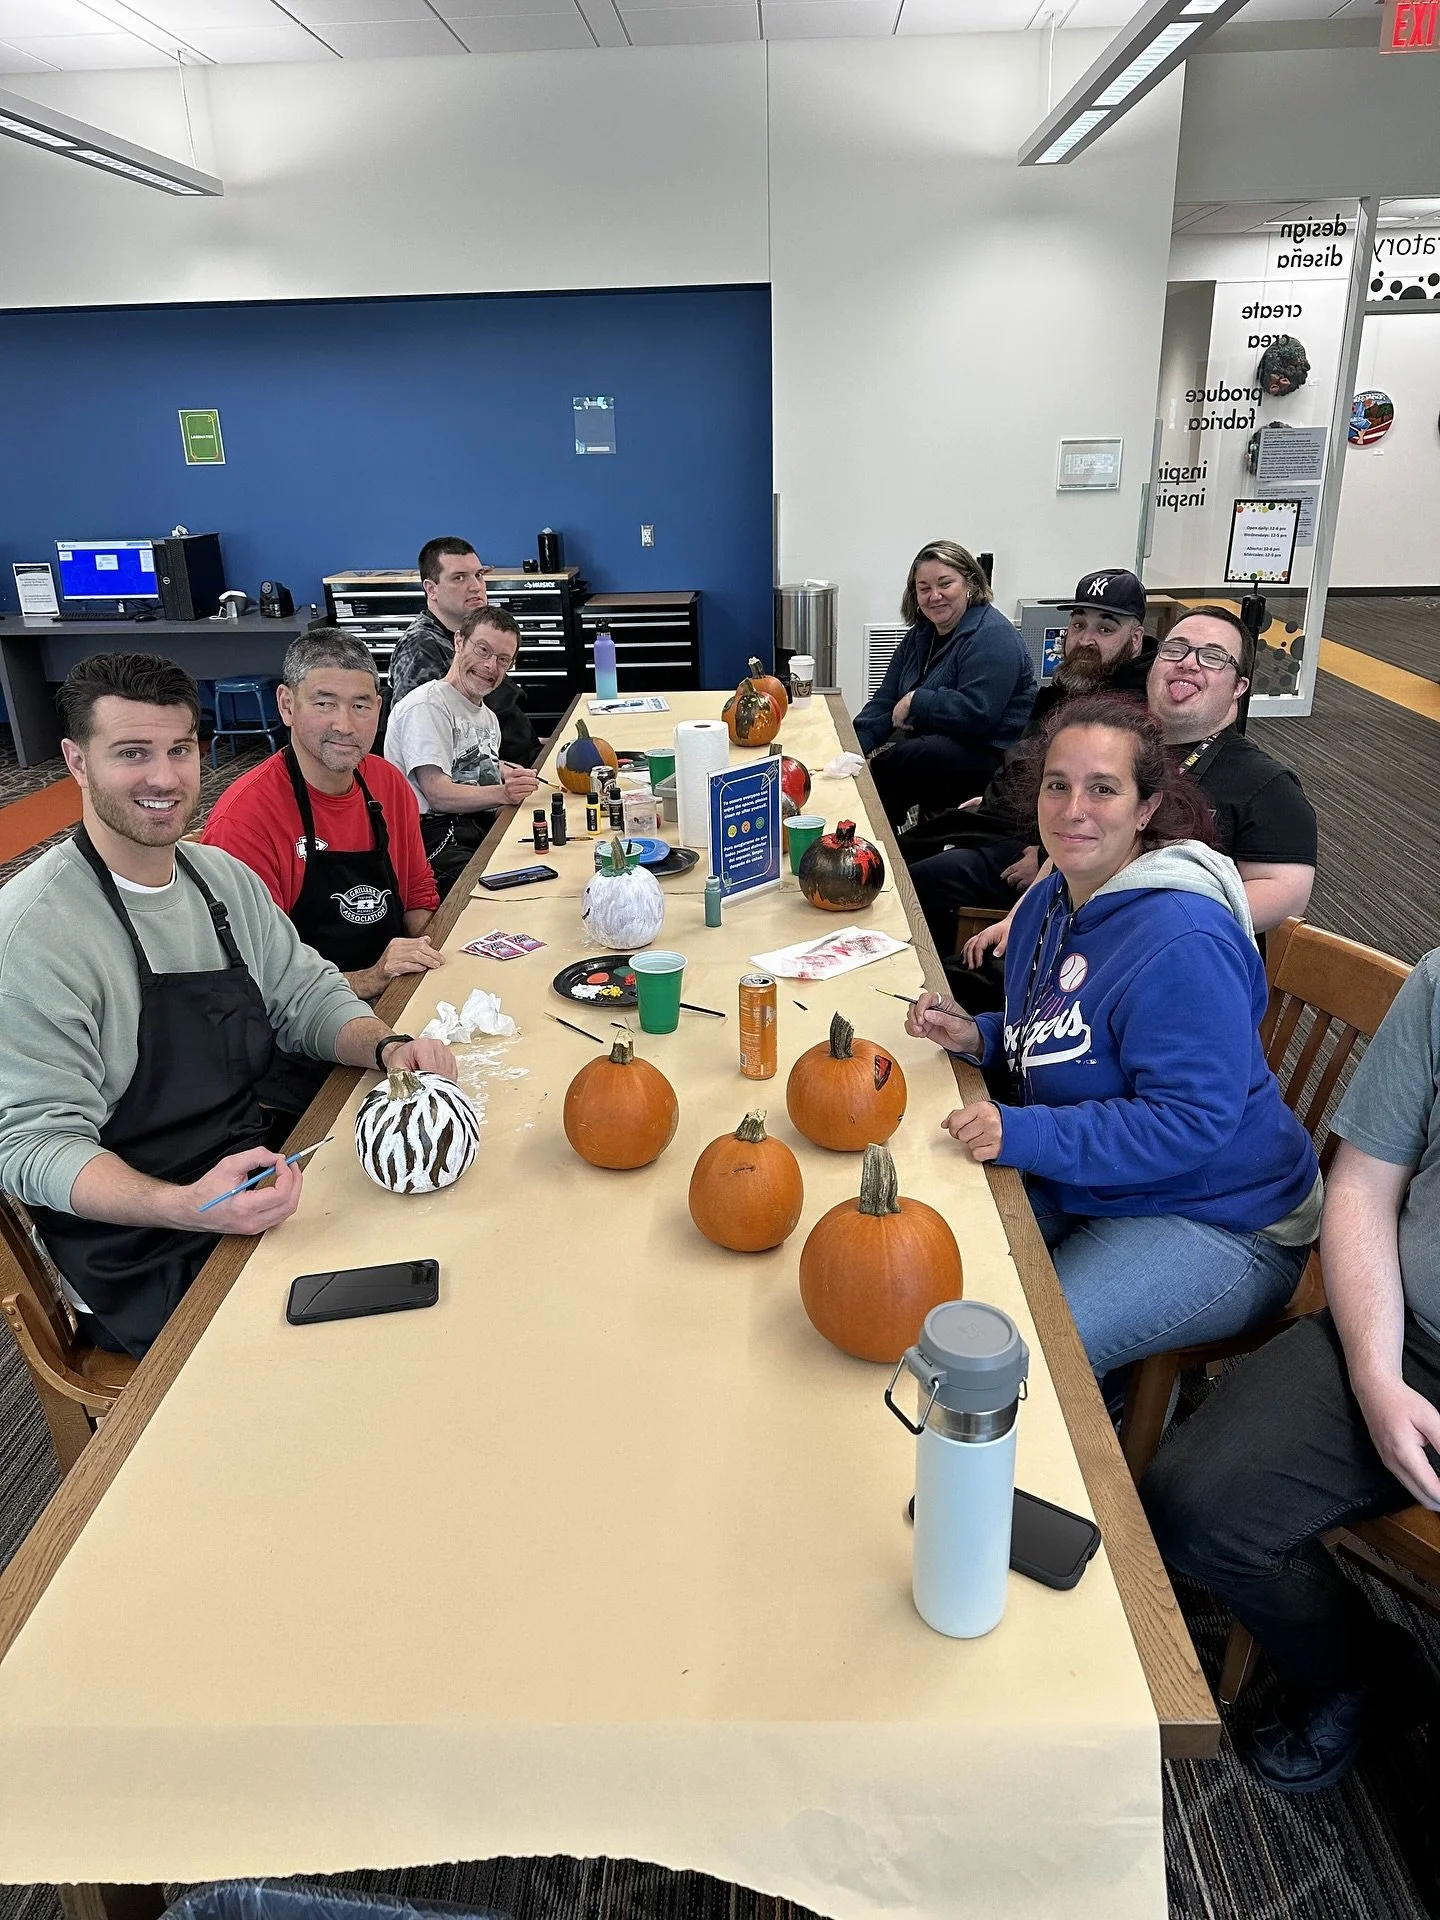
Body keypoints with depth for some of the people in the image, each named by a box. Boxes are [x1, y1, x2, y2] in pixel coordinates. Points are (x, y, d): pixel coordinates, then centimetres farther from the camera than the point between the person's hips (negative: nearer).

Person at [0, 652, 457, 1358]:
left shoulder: (225, 876, 5)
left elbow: (307, 993, 12)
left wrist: (388, 1049, -10)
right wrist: (184, 1208, -35)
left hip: (257, 1174, 7)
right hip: (142, 1264, -7)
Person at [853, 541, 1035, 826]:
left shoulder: (992, 637, -16)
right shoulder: (921, 634, 14)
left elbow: (976, 714, -27)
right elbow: (886, 700, 11)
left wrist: (916, 702, -15)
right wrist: (856, 745, -6)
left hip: (988, 754, -9)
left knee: (884, 765, -28)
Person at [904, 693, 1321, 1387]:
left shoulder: (1183, 943, -26)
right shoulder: (1050, 900, 3)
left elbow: (1192, 1122, -28)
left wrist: (1024, 1134, -31)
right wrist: (979, 1036, -2)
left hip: (1216, 1224, -8)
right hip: (1081, 1184, 9)